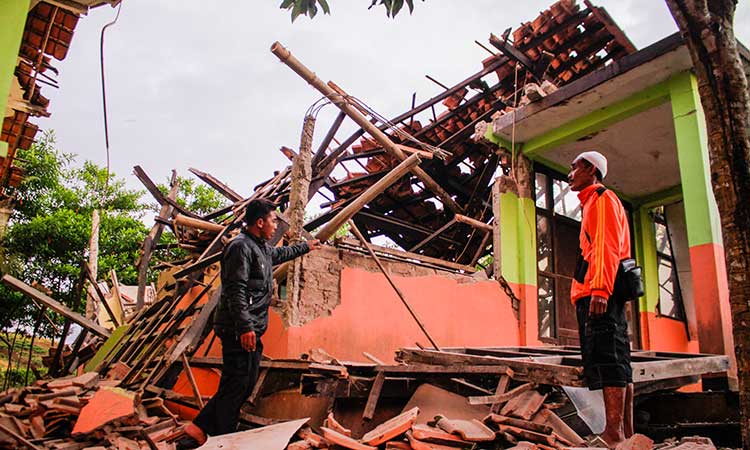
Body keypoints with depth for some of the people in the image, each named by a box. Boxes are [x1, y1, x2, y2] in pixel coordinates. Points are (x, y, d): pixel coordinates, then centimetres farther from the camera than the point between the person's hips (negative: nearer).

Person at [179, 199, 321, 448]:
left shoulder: (261, 248, 19)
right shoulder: (240, 247, -13)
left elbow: (281, 253, 43)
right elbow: (235, 291, -21)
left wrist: (305, 247, 54)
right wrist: (244, 327, -27)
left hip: (252, 329, 11)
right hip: (240, 331, -11)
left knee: (247, 382, 13)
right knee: (235, 385, -6)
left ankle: (198, 429, 18)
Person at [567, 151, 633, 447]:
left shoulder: (602, 198, -1)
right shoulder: (592, 203, 28)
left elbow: (607, 245, -14)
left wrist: (599, 289, -23)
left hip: (600, 292, -10)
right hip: (596, 292, 10)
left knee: (607, 359, -13)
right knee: (617, 361, 7)